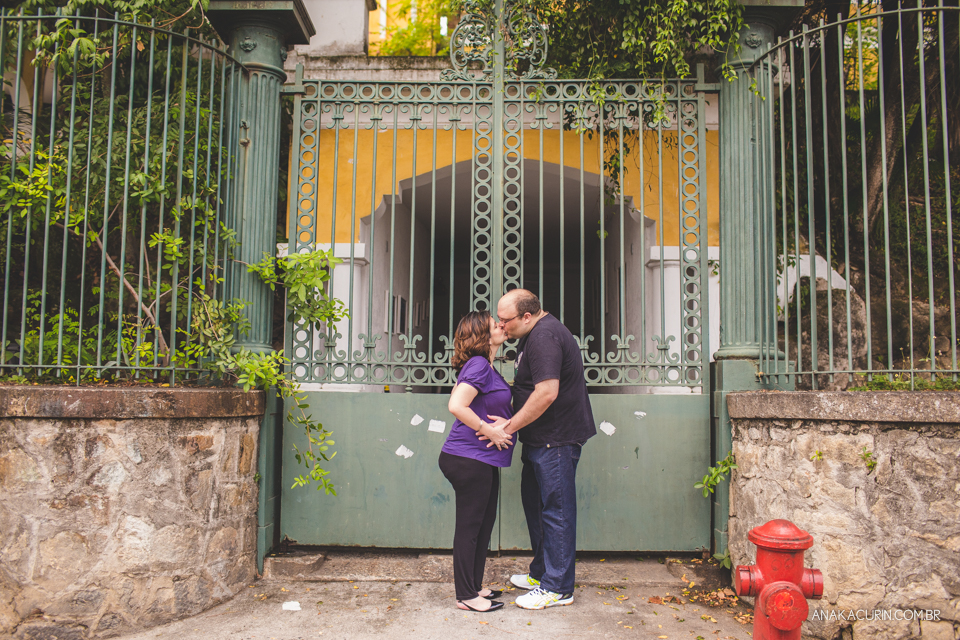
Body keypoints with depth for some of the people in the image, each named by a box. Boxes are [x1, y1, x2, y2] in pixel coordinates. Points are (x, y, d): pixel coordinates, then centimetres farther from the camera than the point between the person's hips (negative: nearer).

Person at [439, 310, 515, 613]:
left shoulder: (486, 366, 13)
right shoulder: (478, 365, -16)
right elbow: (456, 406, -26)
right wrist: (489, 430, -19)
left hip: (482, 460, 10)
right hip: (469, 459, -10)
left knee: (484, 524, 17)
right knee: (469, 526, 1)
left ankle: (474, 587, 29)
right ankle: (467, 596, 12)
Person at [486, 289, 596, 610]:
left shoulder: (544, 336, -20)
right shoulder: (533, 334, 14)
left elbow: (547, 392, -28)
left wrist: (510, 425, -20)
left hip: (557, 439, -11)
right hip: (540, 438, 11)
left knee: (555, 509, -2)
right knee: (534, 501, 18)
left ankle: (558, 587, 9)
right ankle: (541, 572, 32)